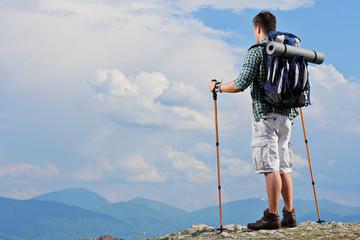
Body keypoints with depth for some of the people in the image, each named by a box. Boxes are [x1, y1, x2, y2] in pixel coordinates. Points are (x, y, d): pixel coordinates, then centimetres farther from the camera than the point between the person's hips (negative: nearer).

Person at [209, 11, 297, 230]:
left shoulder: (256, 52, -6)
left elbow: (241, 84, -12)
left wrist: (218, 87, 3)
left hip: (266, 114, -7)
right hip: (286, 114, 7)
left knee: (270, 166, -7)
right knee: (283, 166, 10)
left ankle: (272, 217, -6)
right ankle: (290, 215, 12)